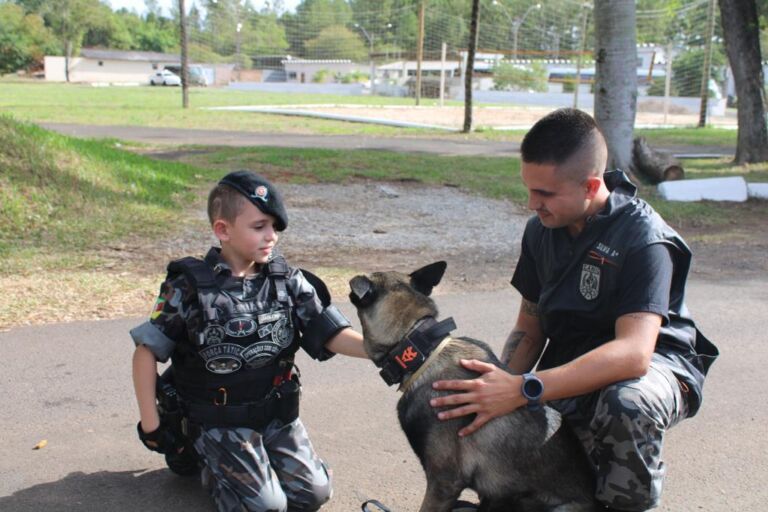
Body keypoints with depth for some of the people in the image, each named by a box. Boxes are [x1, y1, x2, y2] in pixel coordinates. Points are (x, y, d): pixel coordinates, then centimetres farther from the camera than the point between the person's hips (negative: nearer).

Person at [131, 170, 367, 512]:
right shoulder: (190, 288, -15)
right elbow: (146, 351, -7)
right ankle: (207, 462, 14)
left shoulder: (288, 281, -4)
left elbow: (333, 336, -9)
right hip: (221, 422, -4)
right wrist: (150, 424, -8)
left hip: (278, 415, 4)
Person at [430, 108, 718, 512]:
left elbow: (633, 353, -35)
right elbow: (529, 329, 6)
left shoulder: (644, 239, -23)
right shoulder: (542, 230, -2)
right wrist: (498, 389, -13)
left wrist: (524, 390, -42)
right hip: (572, 365, 6)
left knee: (627, 404, -41)